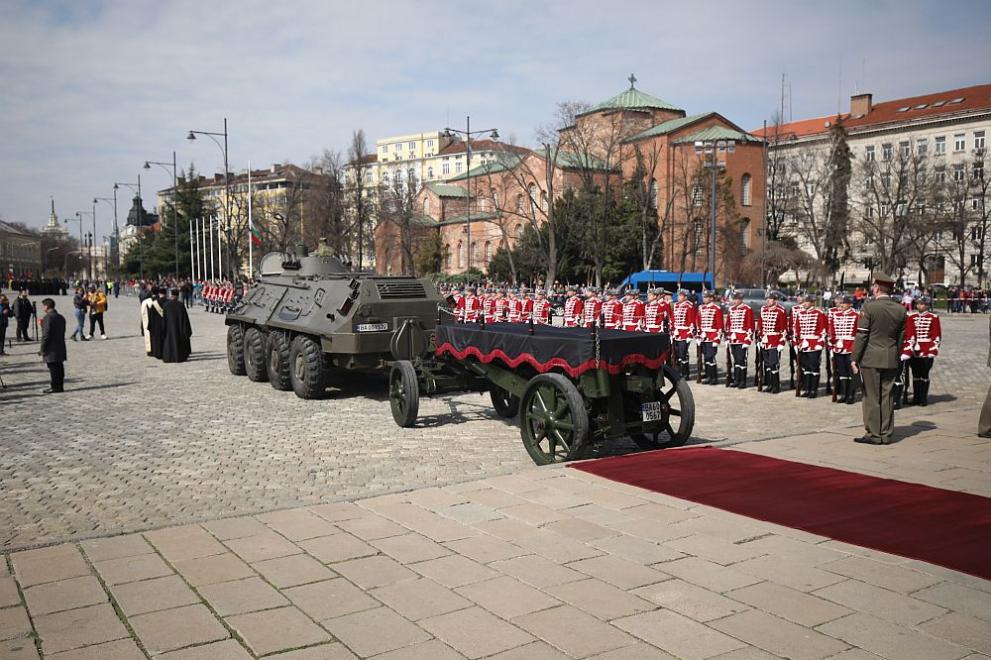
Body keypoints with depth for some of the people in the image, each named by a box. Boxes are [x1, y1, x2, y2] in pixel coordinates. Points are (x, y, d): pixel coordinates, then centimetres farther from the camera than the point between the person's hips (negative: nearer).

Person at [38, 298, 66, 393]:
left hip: (51, 349, -8)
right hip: (60, 348, 8)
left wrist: (43, 349, -12)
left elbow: (46, 334, -17)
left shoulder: (48, 317, -14)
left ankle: (55, 387, -2)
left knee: (53, 368, -4)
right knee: (59, 367, 11)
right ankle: (59, 386, 16)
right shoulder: (61, 317, 12)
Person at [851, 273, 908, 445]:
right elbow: (901, 338, 9)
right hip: (891, 360, 5)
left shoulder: (869, 307, -11)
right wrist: (896, 356, 18)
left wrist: (854, 358, -7)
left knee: (872, 397, 1)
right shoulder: (900, 310, 5)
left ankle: (874, 434, 5)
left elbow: (861, 335, -12)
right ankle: (886, 434, 15)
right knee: (887, 397, 10)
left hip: (871, 359, -5)